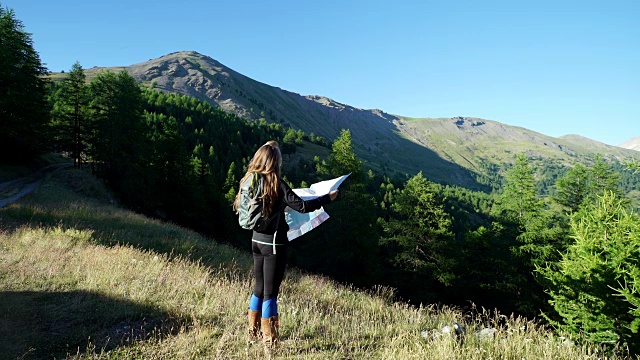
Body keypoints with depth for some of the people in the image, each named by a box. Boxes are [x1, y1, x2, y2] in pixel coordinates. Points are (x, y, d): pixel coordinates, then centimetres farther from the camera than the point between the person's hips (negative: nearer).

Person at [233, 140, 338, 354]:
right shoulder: (276, 184, -17)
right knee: (270, 292, 2)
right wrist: (328, 198, -11)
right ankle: (269, 343, 13)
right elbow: (302, 206, -21)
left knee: (259, 288, 20)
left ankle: (253, 334, 32)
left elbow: (238, 207, 16)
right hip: (274, 244, -7)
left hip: (257, 240, 7)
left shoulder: (250, 181, 3)